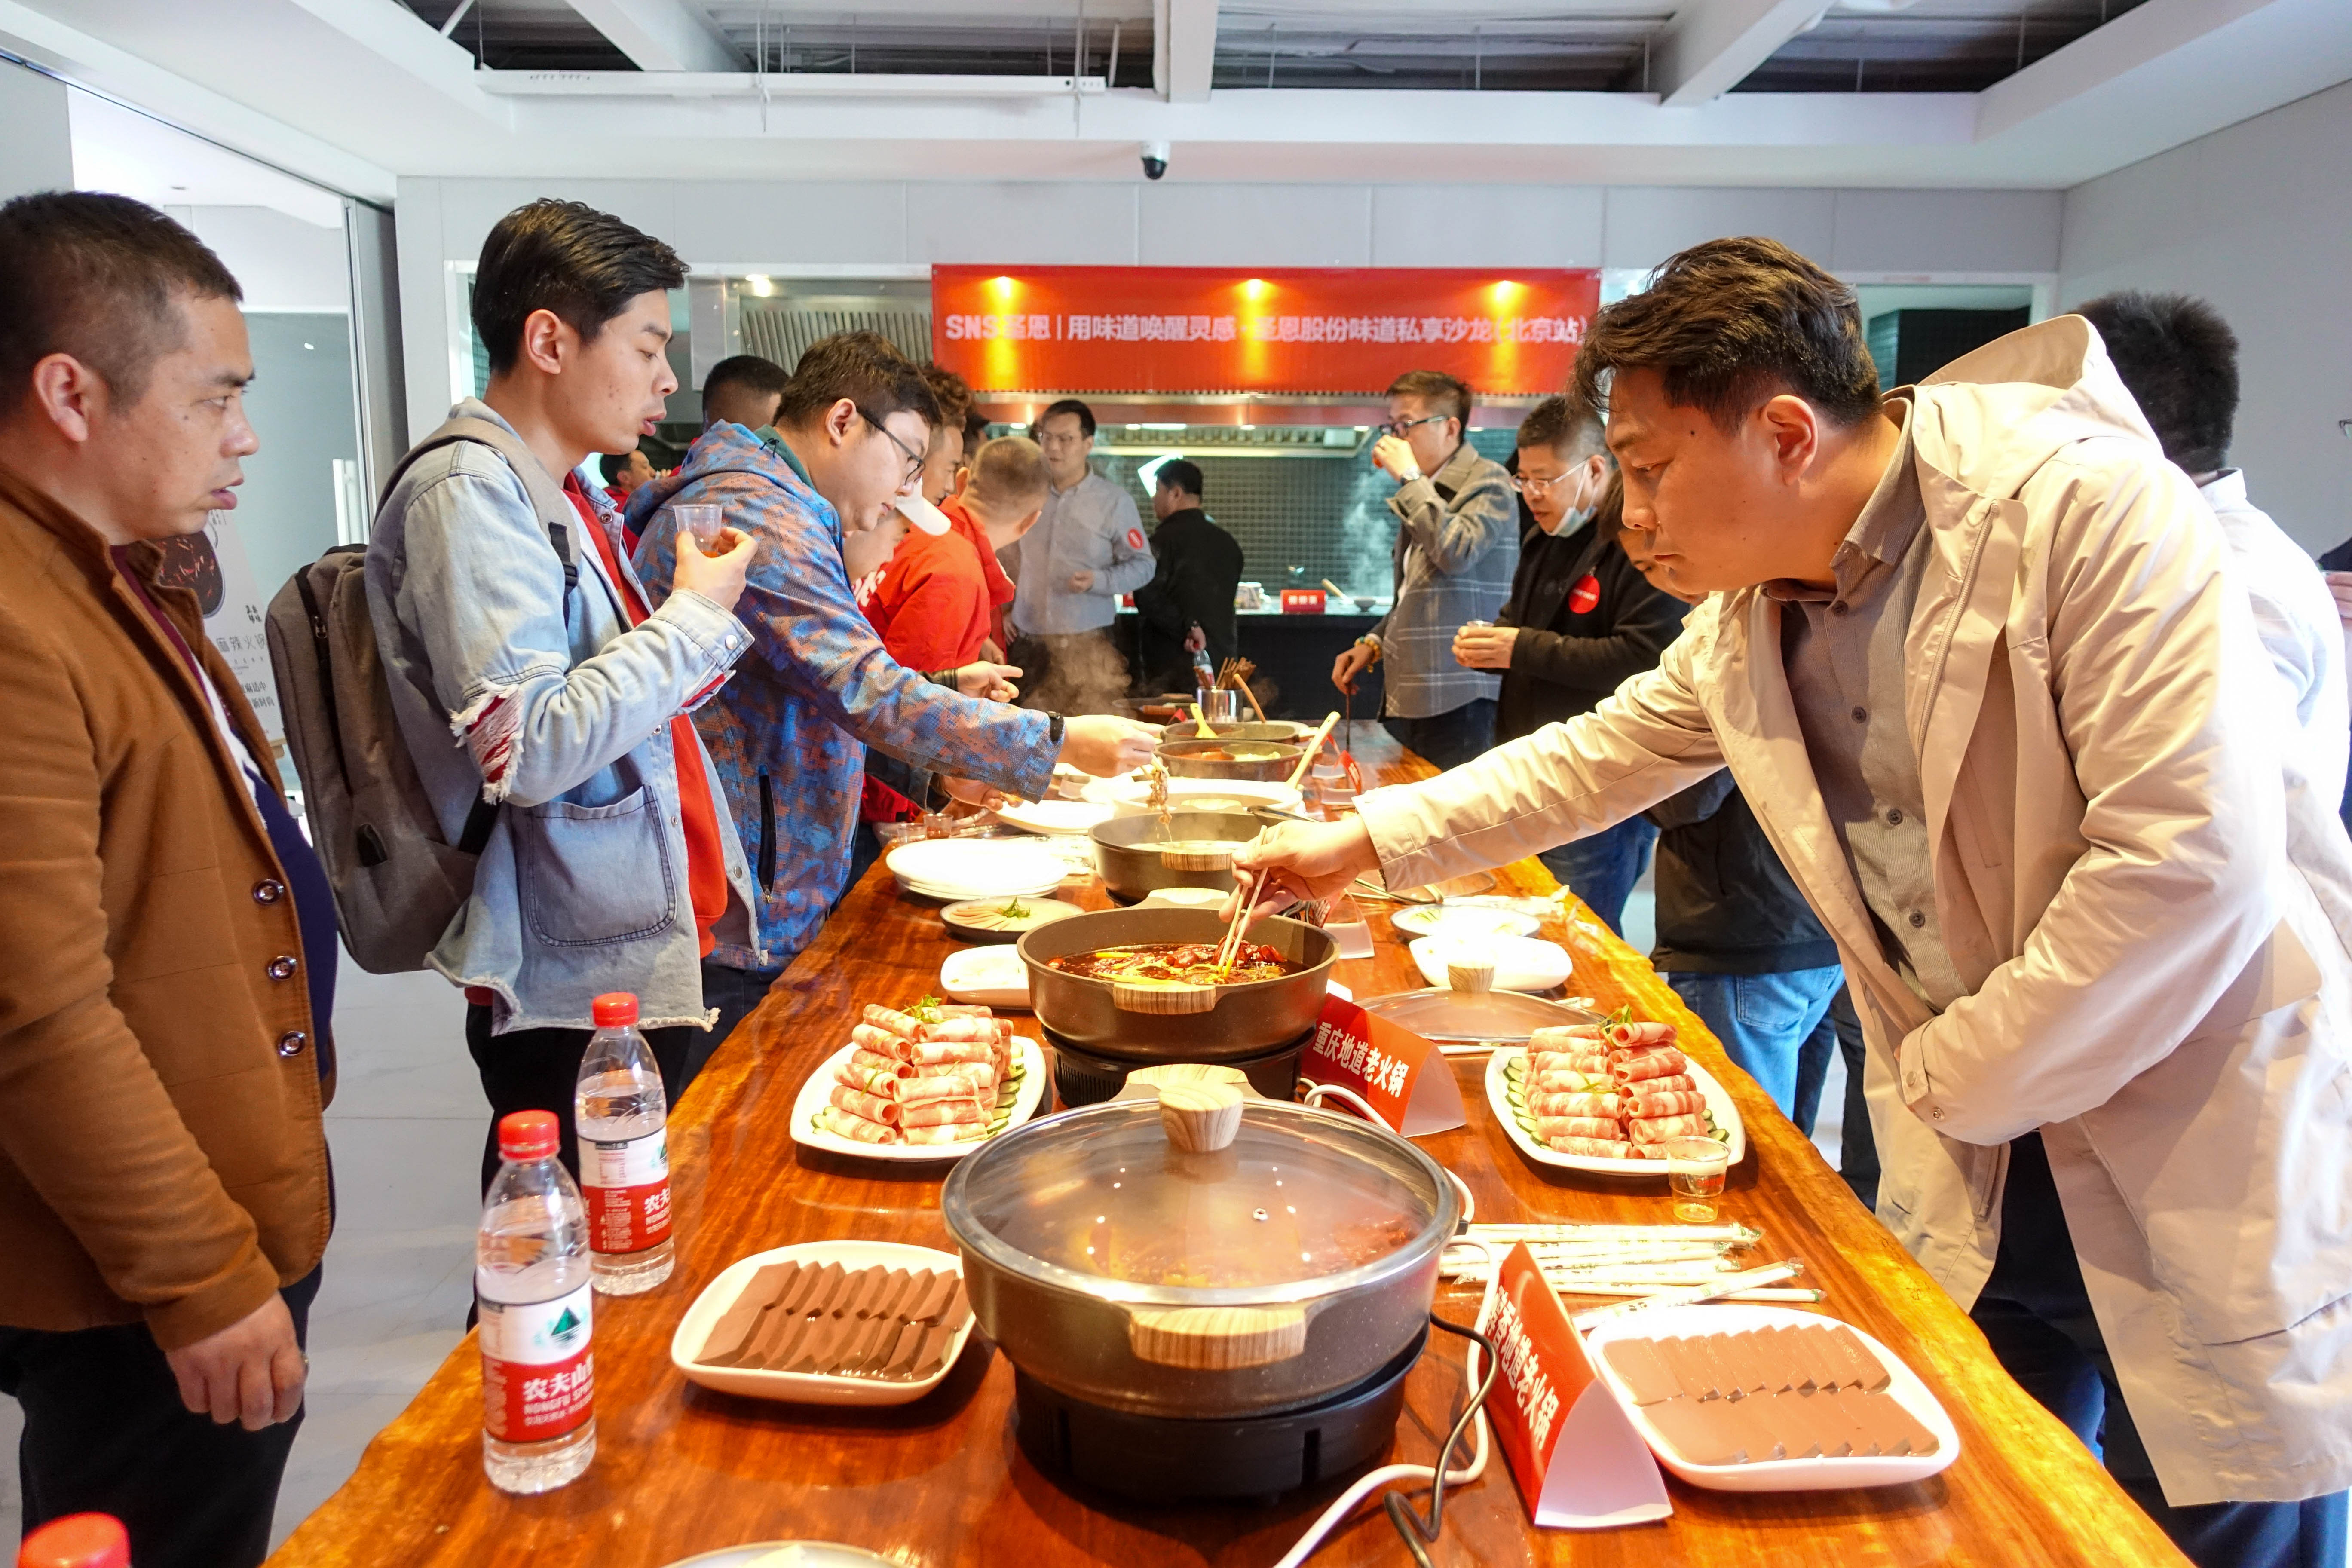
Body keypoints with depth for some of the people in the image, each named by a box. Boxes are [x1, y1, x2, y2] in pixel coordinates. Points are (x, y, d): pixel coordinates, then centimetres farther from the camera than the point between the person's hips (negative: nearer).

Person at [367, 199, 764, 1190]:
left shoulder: (563, 495, 16)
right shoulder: (467, 493, -14)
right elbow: (530, 748, -24)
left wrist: (708, 616, 8)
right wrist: (692, 615, -14)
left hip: (654, 951, 9)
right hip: (573, 987, -9)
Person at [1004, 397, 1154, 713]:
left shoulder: (1114, 500, -1)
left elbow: (1142, 565, -1)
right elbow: (1008, 558, 21)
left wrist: (1098, 580, -17)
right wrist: (1004, 607, 10)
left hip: (1087, 643, -3)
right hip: (1027, 642, 3)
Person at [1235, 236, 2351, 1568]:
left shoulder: (2088, 507, -22)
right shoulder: (1749, 607, 0)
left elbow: (2191, 858, -26)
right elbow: (1597, 757, 13)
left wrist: (1957, 1081, -17)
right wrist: (1364, 842, 10)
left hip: (2212, 1146, -6)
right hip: (1976, 1155, 6)